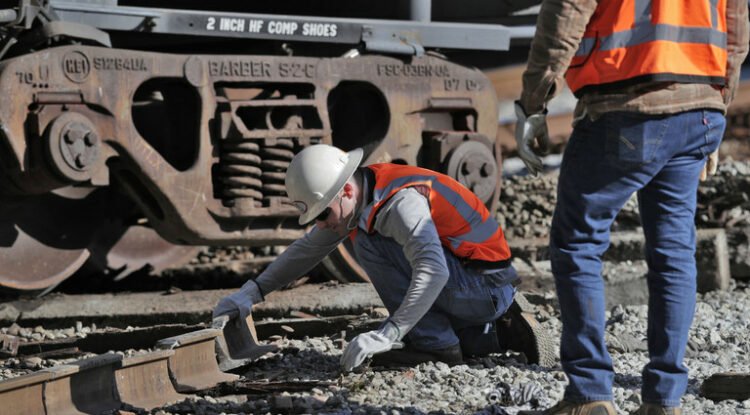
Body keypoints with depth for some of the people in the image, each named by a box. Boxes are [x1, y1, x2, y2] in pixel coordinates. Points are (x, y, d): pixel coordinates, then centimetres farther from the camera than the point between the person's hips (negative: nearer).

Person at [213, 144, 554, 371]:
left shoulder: (402, 200, -27)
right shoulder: (356, 197, 2)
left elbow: (432, 270, -40)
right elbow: (307, 250, 14)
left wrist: (387, 335, -43)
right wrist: (252, 292, 7)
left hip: (485, 283, -10)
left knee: (371, 246, -19)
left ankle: (436, 345, -13)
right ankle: (504, 330, 15)